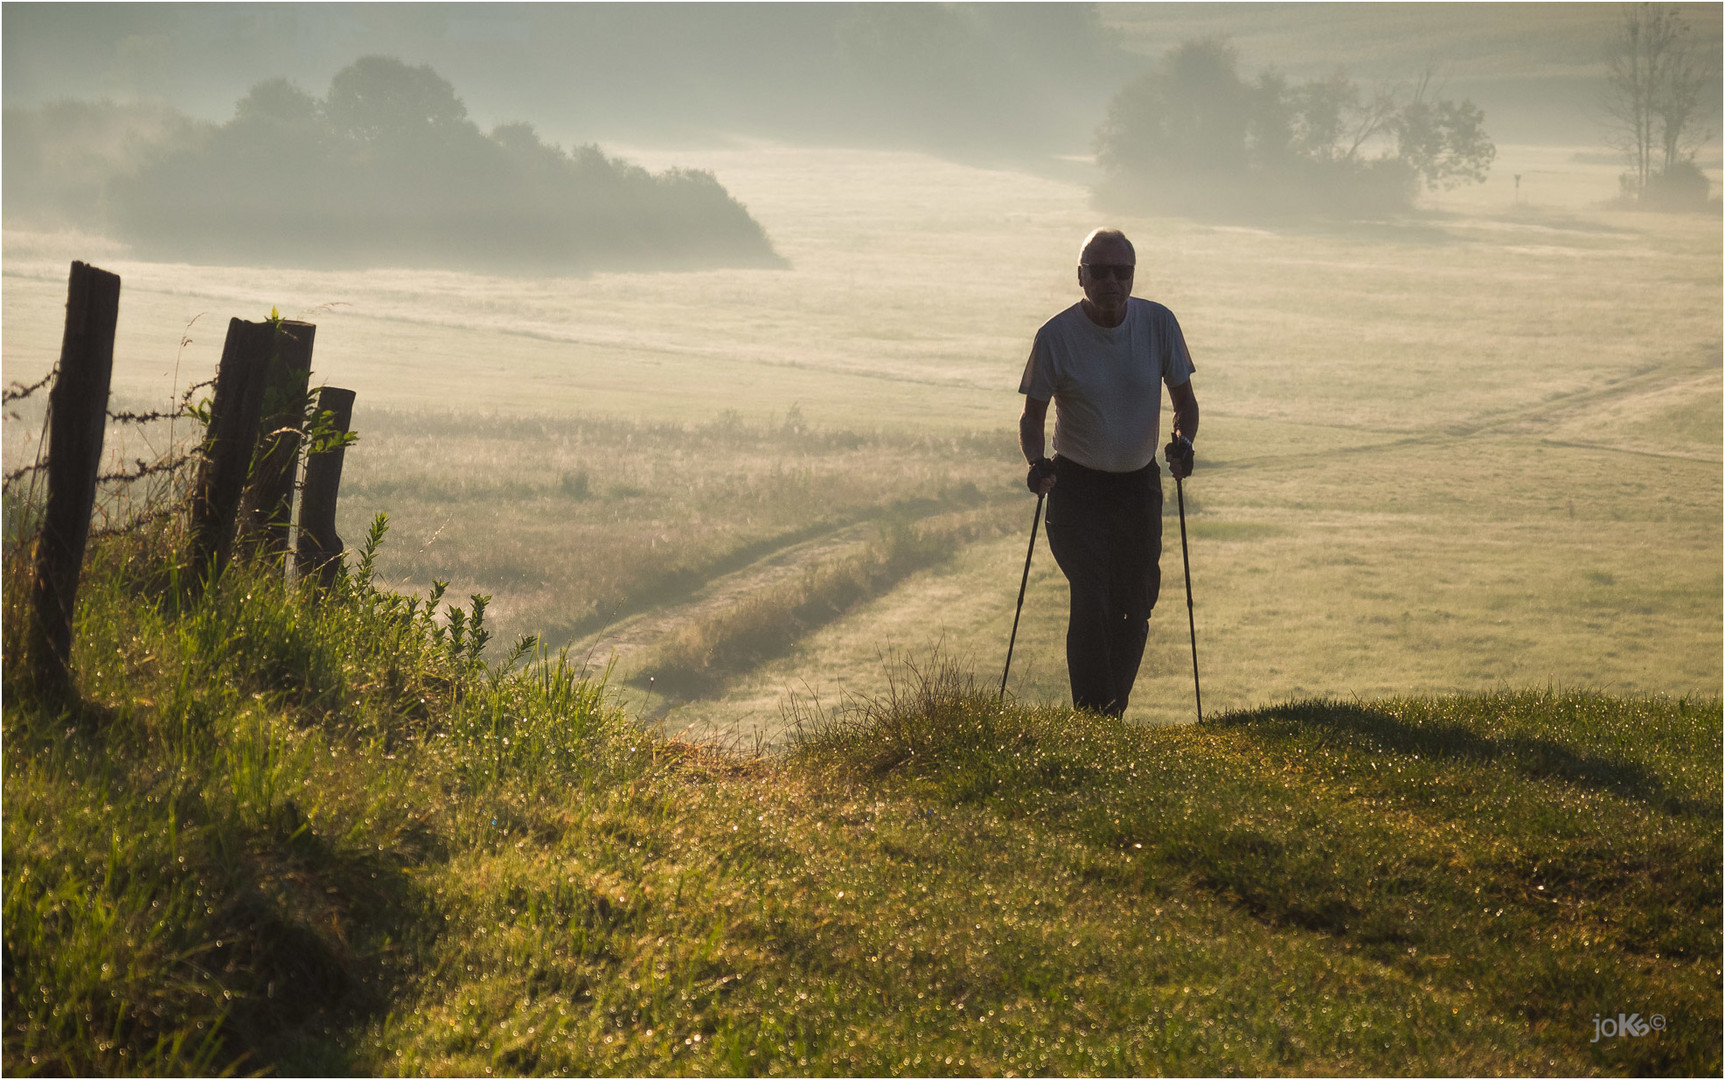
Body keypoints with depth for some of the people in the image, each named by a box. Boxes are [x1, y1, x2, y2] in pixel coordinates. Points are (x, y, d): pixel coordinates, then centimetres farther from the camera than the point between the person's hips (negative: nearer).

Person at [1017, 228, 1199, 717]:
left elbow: (1185, 401, 6)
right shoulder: (1056, 336, -10)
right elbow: (1032, 416, -2)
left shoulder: (1158, 323, -4)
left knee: (1134, 611, 7)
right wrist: (1035, 462, -22)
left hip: (1139, 484, 3)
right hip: (1077, 486, -3)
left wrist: (1182, 442, -15)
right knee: (1091, 602, -17)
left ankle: (1114, 714, 23)